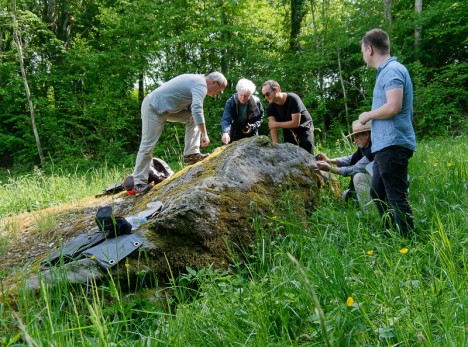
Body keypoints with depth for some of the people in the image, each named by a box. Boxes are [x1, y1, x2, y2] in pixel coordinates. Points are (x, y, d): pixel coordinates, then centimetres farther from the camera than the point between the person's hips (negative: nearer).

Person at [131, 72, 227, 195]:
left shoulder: (196, 79, 11)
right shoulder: (201, 85, -19)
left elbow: (192, 108, 18)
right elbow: (197, 109, -34)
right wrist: (204, 134, -35)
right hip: (153, 108, -10)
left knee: (193, 119, 0)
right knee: (148, 145, -8)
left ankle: (191, 154, -4)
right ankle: (139, 182, -1)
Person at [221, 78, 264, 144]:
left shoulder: (256, 102, -12)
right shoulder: (231, 102, -18)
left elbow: (260, 118, 3)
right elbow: (225, 119, -30)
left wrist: (253, 126, -18)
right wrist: (225, 132, -50)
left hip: (251, 136, 1)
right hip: (234, 136, -1)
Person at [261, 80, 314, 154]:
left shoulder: (293, 99, -26)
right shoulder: (270, 107, -11)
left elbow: (295, 123, -27)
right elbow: (273, 128, -18)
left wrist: (277, 124, -19)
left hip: (304, 129, -5)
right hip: (288, 131, 5)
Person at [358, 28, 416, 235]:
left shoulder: (392, 70, -14)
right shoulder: (387, 70, 18)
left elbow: (393, 107, -25)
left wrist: (368, 115, -11)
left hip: (392, 144, -11)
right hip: (386, 145, 11)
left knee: (397, 198, -6)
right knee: (378, 194, 19)